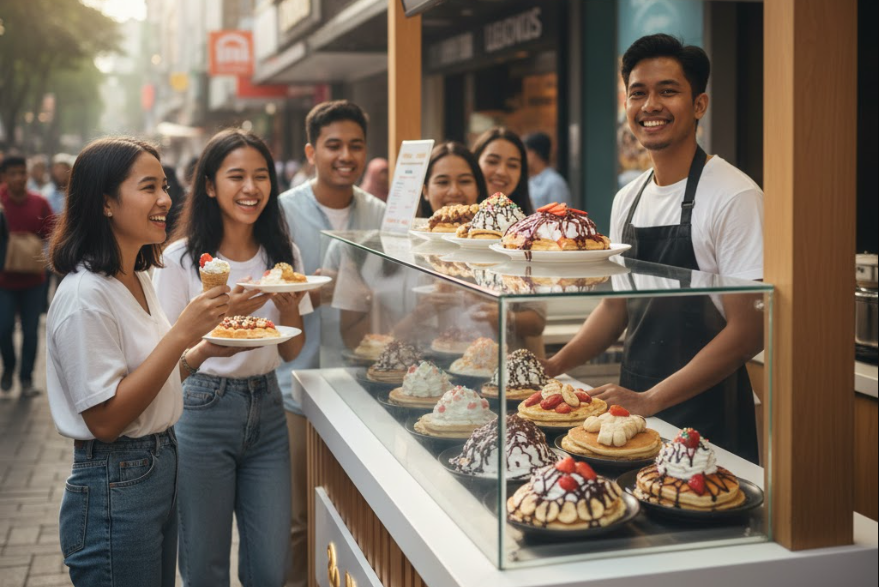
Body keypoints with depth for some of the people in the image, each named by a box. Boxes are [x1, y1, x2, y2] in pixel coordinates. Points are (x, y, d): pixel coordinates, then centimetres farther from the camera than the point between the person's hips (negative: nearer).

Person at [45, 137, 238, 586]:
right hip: (115, 489, -9)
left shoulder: (137, 279, 8)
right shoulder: (85, 295, -20)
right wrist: (181, 333, -27)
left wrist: (205, 350, 0)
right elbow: (105, 419, -23)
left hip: (162, 468, 9)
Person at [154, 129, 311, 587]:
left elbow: (291, 352, 9)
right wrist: (224, 312, -21)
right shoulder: (180, 259, -9)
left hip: (266, 408, 4)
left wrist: (289, 306, -11)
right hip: (203, 409, -4)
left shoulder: (282, 253, 5)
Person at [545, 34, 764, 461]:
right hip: (634, 404, 6)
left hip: (704, 416, -6)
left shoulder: (735, 197, -15)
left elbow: (748, 330, -18)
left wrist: (651, 399, -21)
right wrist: (555, 366, 3)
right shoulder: (627, 200, 7)